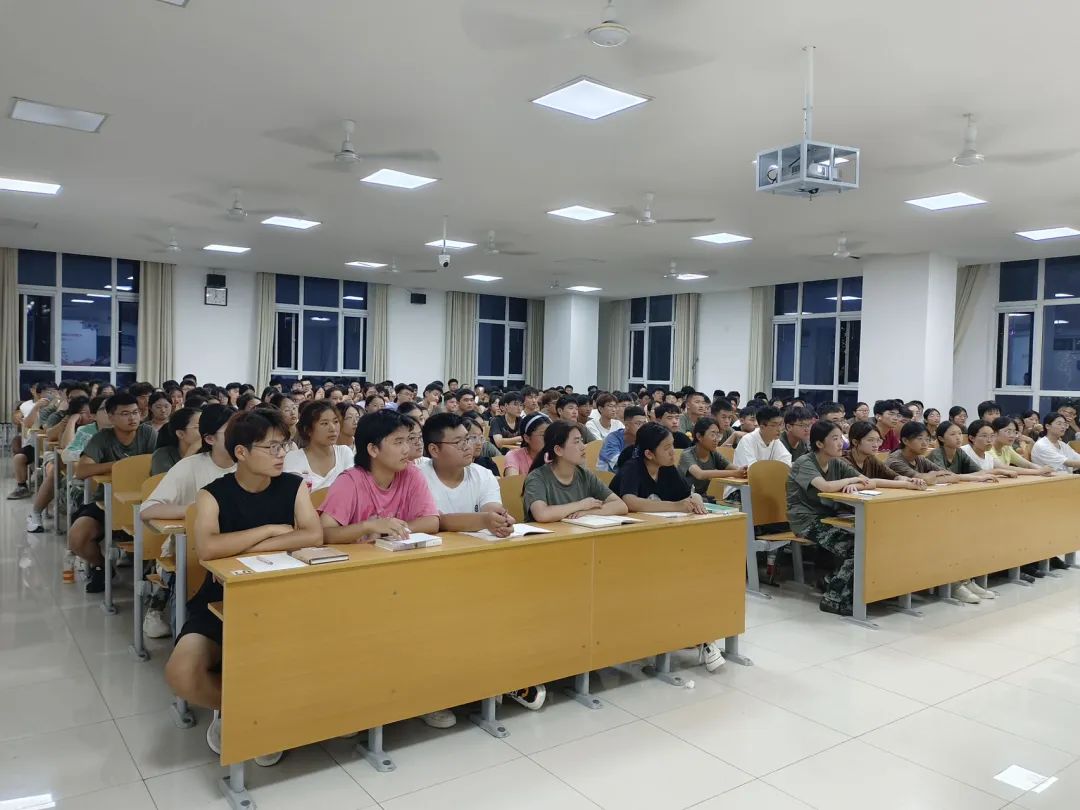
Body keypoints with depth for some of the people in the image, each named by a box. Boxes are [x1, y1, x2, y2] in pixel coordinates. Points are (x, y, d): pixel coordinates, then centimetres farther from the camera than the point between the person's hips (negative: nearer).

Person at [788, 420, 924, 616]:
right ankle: (833, 598, -9)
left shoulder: (837, 463, 7)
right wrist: (854, 480, -15)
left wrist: (906, 484, -8)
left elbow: (870, 483, 5)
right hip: (807, 521, -7)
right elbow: (826, 487, -32)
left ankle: (833, 581, 2)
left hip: (828, 517, 7)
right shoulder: (804, 463, -14)